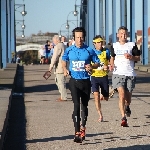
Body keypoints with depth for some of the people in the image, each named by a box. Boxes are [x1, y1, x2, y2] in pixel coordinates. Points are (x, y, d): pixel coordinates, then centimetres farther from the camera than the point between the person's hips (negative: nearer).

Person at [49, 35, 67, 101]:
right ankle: (63, 95, 21)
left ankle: (63, 97, -1)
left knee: (61, 82, -5)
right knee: (58, 81, 18)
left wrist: (51, 66, -12)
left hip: (60, 68, -10)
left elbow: (55, 57, -18)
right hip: (62, 67, 10)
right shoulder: (62, 45, 17)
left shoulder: (57, 47, -15)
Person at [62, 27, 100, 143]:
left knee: (84, 105, 14)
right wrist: (65, 69, 1)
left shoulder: (89, 50, -4)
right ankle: (77, 132, -15)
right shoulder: (69, 50, 1)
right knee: (76, 105, -13)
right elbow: (64, 60, 20)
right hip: (74, 81, -1)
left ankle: (83, 127, 38)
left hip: (86, 81, 1)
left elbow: (97, 63, 4)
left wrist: (92, 66, -17)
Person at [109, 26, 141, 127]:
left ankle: (127, 107, 44)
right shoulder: (114, 46, 12)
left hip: (130, 74, 0)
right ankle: (124, 118, -19)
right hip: (118, 73, 0)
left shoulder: (132, 45, 4)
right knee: (122, 94, -16)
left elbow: (138, 58, 7)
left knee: (128, 95, 7)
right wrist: (111, 64, 6)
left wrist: (131, 57, -13)